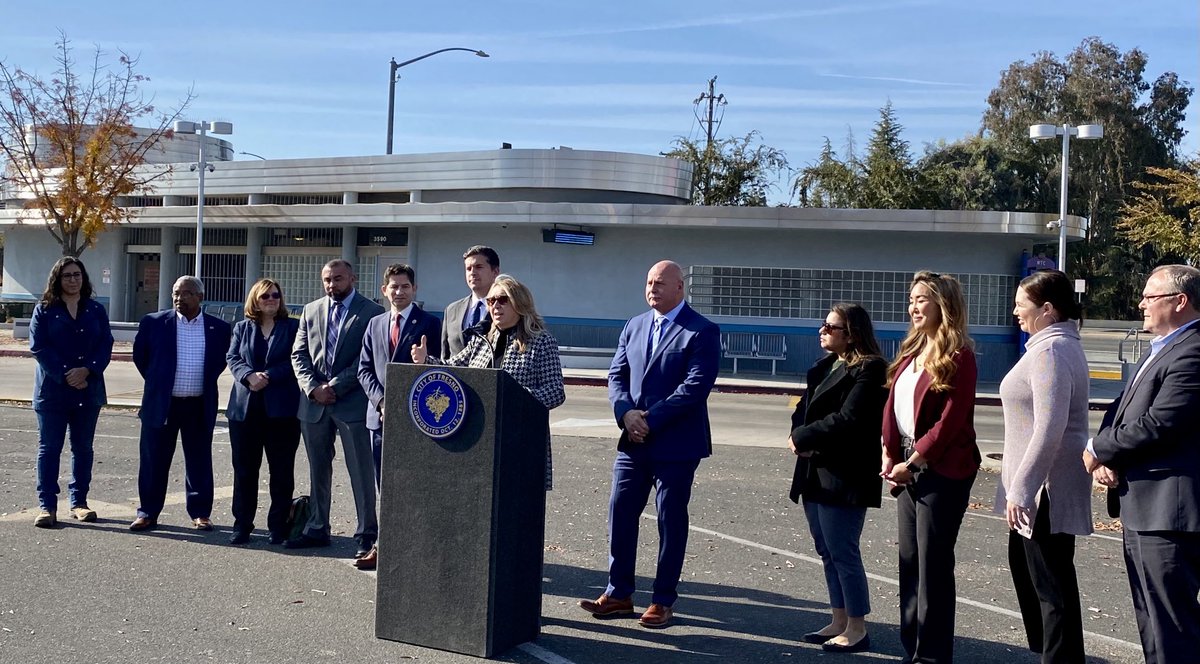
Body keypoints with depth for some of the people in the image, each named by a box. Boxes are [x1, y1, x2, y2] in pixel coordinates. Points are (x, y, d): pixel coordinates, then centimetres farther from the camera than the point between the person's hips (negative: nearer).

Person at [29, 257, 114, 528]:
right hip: (52, 389, -2)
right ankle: (46, 505, 4)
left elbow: (106, 344, 1)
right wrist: (64, 376, -16)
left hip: (88, 390, 2)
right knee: (49, 447, 1)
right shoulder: (44, 310, 2)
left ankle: (79, 501, 16)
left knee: (83, 447, 8)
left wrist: (87, 370, -15)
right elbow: (39, 346, -6)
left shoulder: (96, 310, 8)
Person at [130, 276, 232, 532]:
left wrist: (207, 381, 9)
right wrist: (154, 379, 10)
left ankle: (200, 513, 16)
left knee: (199, 461, 6)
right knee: (153, 460, 5)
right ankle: (148, 513, 16)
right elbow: (140, 354, 12)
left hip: (200, 407, 0)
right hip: (161, 403, 0)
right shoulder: (154, 322, 0)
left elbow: (222, 359, 15)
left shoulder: (218, 328, 2)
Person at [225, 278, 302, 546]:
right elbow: (232, 358, 4)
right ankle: (242, 525, 14)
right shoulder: (242, 328, 14)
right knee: (244, 469, 6)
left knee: (282, 470, 1)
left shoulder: (293, 327, 5)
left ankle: (278, 526, 10)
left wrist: (269, 376, -17)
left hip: (281, 408, -3)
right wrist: (249, 376, -15)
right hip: (245, 407, 3)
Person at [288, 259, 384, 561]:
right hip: (314, 402, 5)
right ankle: (317, 530, 24)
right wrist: (313, 388, -6)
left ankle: (367, 535, 5)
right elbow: (299, 354, 9)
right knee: (318, 471, 13)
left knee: (362, 473, -1)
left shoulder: (371, 312, -4)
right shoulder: (311, 310, 12)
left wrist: (335, 387, -12)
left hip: (353, 403, -5)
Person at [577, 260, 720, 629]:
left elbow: (696, 386, -17)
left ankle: (663, 601, 16)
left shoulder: (702, 332, -8)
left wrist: (650, 419, -18)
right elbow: (617, 375, 9)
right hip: (633, 440, 6)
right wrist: (626, 412, -10)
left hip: (675, 444, -6)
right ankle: (619, 593, 18)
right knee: (620, 513, 6)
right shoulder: (634, 326, 12)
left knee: (671, 521, 5)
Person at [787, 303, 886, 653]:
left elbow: (847, 420, -21)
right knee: (827, 551, 13)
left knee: (843, 552, -3)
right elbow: (804, 408, 13)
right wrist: (799, 436, -8)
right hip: (815, 473, 9)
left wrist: (802, 437, -12)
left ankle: (857, 628, 8)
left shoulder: (868, 370, -11)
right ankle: (839, 621, 23)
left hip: (845, 476, -9)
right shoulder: (824, 366, 17)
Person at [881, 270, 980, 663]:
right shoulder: (911, 351, 14)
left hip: (941, 473, -8)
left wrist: (912, 463, -14)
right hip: (907, 468, 8)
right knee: (909, 563, 12)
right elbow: (892, 406, 12)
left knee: (933, 566, 0)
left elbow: (951, 421, -16)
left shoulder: (957, 357, -11)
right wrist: (890, 455, 1)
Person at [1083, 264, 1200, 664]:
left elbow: (1158, 424, -24)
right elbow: (1122, 411, 16)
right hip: (1143, 510, 11)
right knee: (1151, 624, 20)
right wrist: (1108, 458, -3)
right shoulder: (1161, 350, 17)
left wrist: (1099, 451, -9)